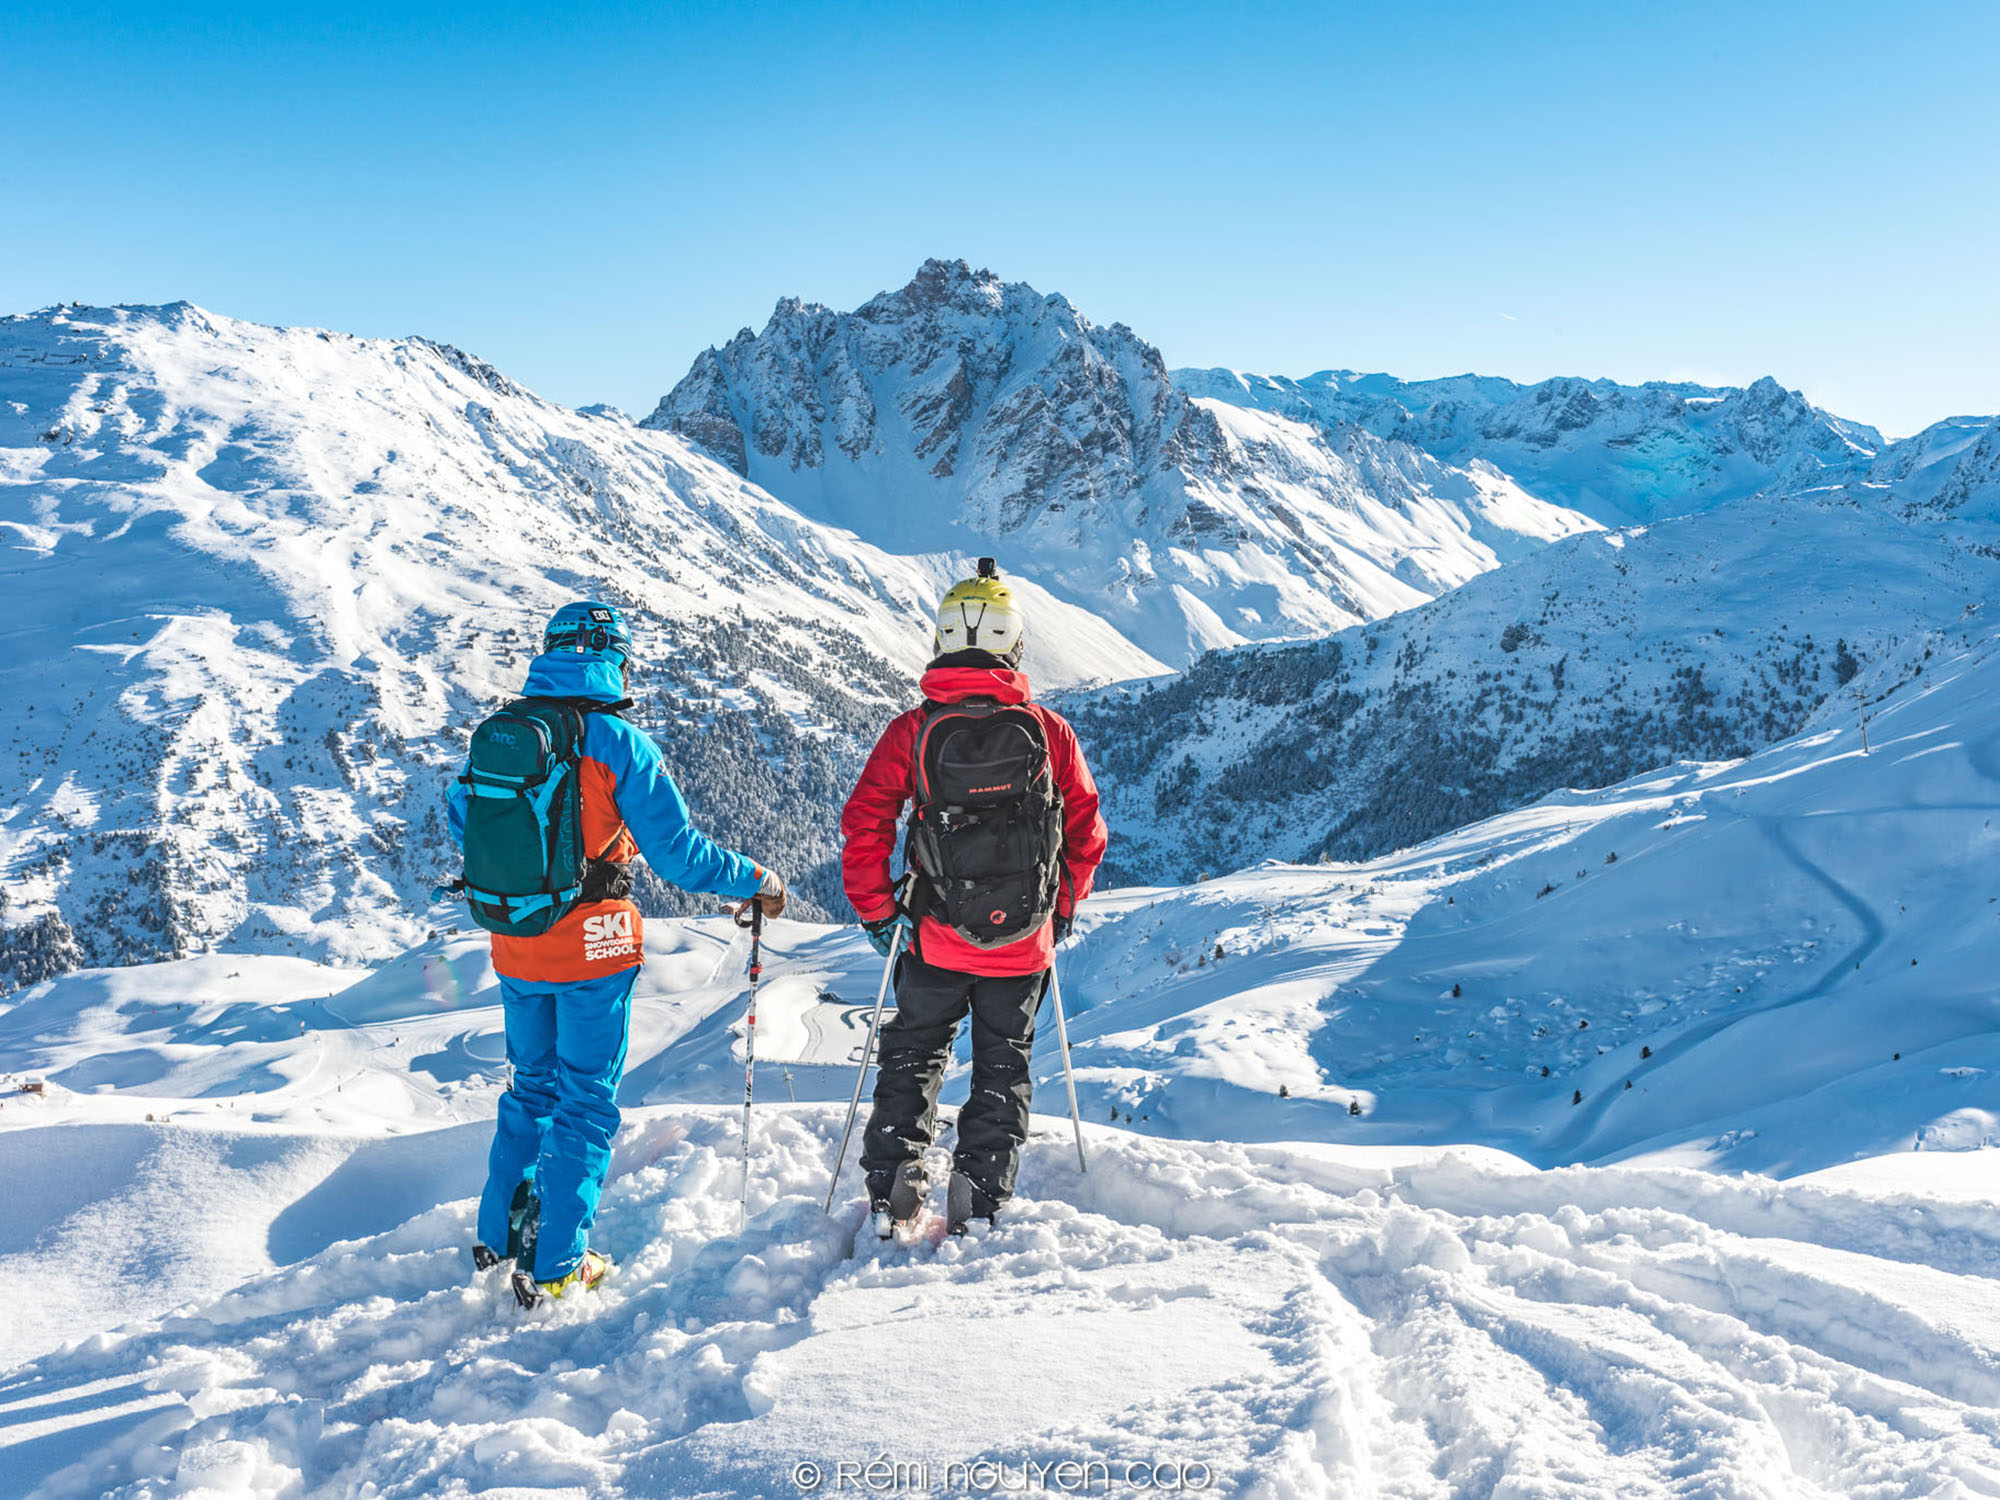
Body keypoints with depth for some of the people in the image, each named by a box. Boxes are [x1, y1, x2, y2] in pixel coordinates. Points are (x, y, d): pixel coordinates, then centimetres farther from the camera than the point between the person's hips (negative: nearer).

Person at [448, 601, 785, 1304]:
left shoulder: (496, 732, 0)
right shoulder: (619, 743, -16)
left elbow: (461, 821, 17)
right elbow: (677, 851, -16)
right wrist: (756, 881, -1)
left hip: (514, 948, 5)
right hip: (593, 949, -5)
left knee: (532, 1086, 23)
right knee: (586, 1100, 8)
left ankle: (500, 1234, 31)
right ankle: (555, 1265, 13)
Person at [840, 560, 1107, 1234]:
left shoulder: (911, 730, -8)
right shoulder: (1049, 730, -5)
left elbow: (863, 826, -8)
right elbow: (1086, 831, 2)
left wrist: (876, 912, 5)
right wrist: (1062, 909, 16)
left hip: (937, 939, 0)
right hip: (1025, 944, 0)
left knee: (912, 1057, 18)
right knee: (1004, 1067, 16)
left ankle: (891, 1188, 18)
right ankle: (979, 1200, 14)